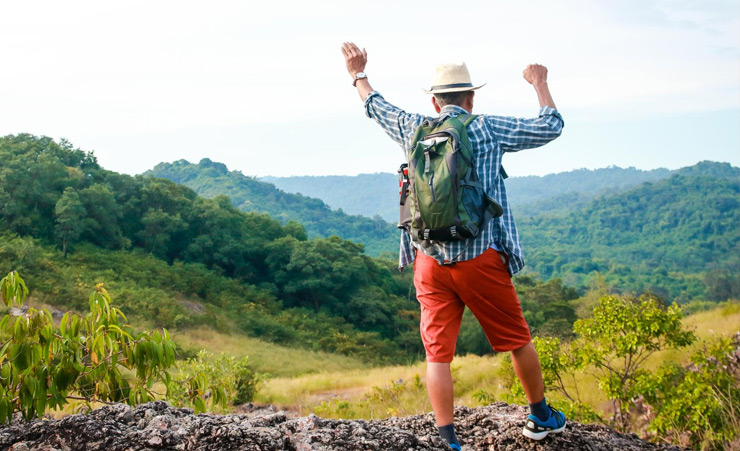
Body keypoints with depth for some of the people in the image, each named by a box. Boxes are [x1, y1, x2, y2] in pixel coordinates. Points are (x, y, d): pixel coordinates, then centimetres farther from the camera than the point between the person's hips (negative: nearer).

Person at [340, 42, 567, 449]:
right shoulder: (488, 129, -1)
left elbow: (377, 108, 27)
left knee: (437, 352, 3)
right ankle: (540, 418, 29)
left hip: (430, 260, 2)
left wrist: (358, 75, 45)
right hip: (480, 259, -2)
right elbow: (550, 126, 10)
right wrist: (540, 83, 27)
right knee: (517, 340, 15)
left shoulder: (414, 130, 7)